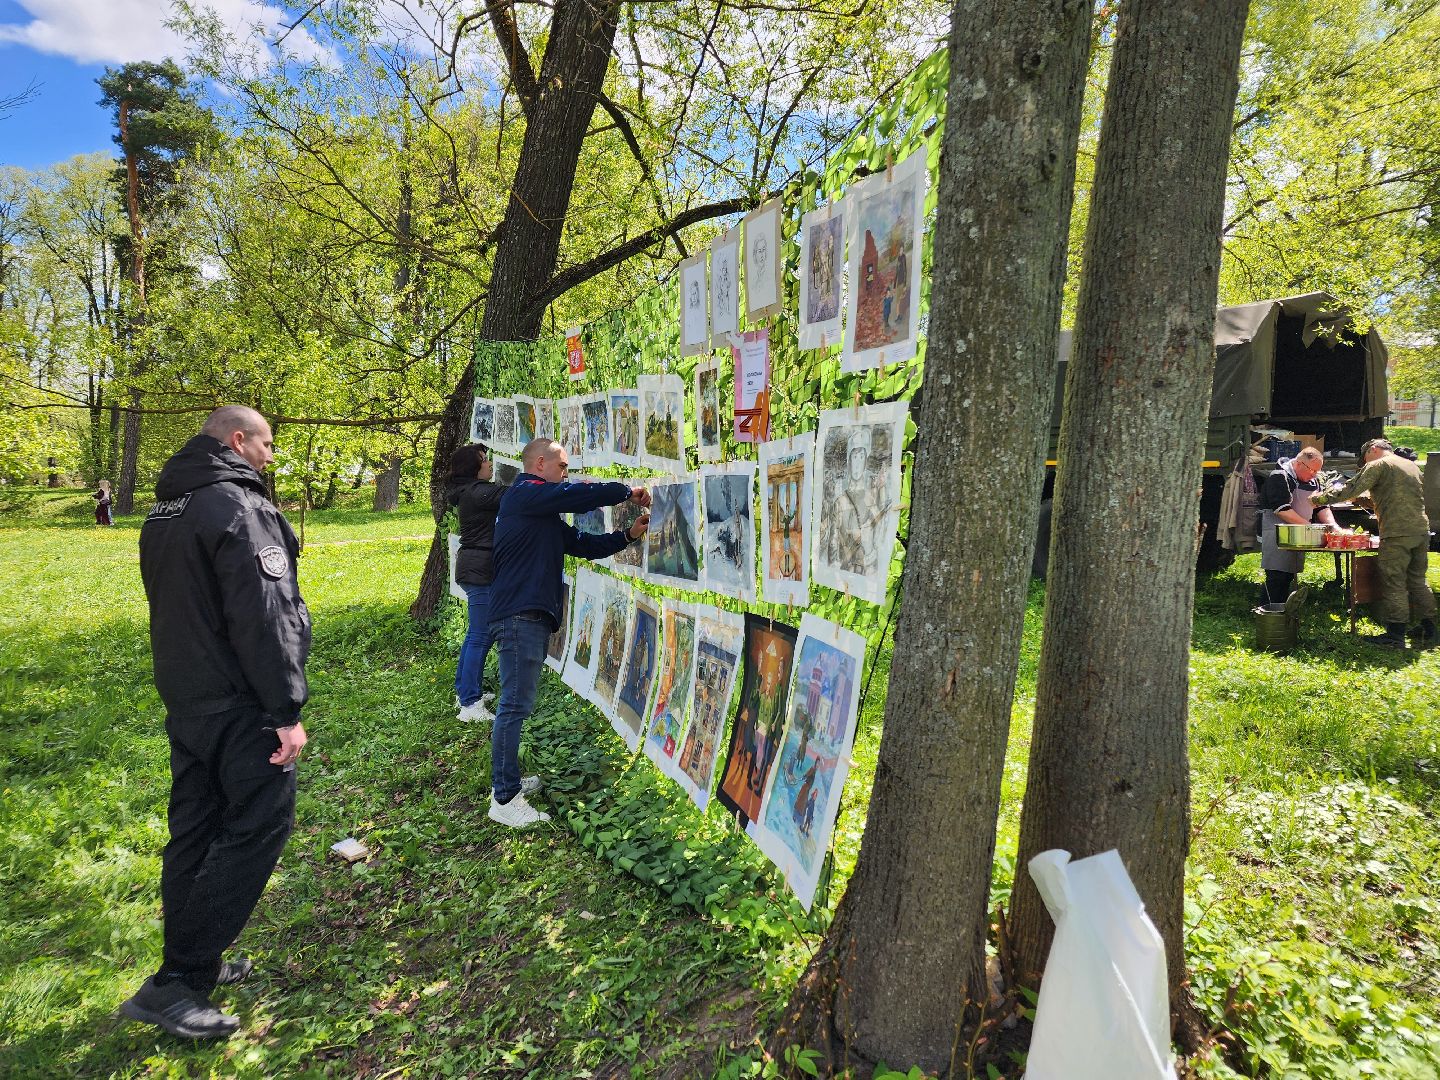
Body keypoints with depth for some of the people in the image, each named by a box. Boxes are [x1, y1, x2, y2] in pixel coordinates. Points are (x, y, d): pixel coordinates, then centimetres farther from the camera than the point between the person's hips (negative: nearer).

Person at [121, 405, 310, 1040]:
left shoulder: (163, 510, 13)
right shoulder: (239, 507, -18)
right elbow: (263, 617, -24)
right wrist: (287, 710, -21)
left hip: (184, 700, 10)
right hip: (240, 705, -9)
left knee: (194, 831, 16)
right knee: (257, 828, -1)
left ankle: (193, 964, 28)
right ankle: (177, 983, 1)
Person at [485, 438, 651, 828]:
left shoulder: (544, 516, 25)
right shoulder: (523, 493, -5)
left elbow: (584, 544, 22)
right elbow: (578, 496, -16)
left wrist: (628, 535, 11)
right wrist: (626, 492, -3)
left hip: (531, 617, 10)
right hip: (519, 616, -10)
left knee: (516, 703, 14)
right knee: (515, 705, -9)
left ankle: (507, 781, 22)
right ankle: (505, 800, -5)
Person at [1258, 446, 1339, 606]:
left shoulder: (1312, 482, 14)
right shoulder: (1280, 477, -14)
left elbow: (1321, 507, 16)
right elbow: (1282, 510, -21)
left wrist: (1333, 526, -3)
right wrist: (1309, 526, -21)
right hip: (1276, 537, -8)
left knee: (1289, 578, 10)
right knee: (1276, 578, -12)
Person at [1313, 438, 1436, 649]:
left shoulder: (1377, 465, -4)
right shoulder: (1413, 466, 21)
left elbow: (1350, 490, -11)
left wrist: (1320, 499, -2)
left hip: (1397, 533, -8)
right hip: (1421, 530, 8)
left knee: (1394, 584, -2)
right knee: (1418, 581, 16)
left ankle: (1396, 635, 0)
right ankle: (1428, 631, 20)